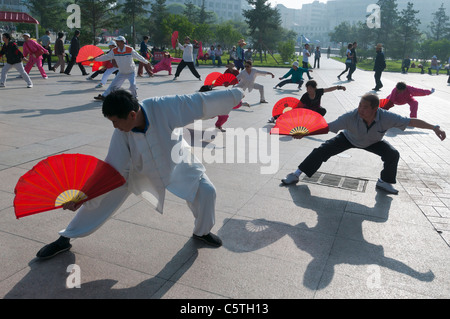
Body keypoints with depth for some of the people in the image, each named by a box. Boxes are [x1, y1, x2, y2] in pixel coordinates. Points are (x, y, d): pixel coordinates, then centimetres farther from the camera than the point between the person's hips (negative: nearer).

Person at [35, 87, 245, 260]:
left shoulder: (163, 107, -37)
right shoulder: (121, 134, -27)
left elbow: (200, 102, -30)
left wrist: (234, 94, -21)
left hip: (176, 163, 0)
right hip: (138, 170, 1)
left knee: (206, 192, -9)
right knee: (104, 199, -4)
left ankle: (202, 232, 23)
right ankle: (65, 239, 17)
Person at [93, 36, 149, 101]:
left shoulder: (130, 50, -16)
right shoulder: (114, 51, -8)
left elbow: (138, 56, -4)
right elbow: (106, 57, 2)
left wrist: (146, 62, 3)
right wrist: (95, 59, 3)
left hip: (131, 72, -3)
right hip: (121, 73, 3)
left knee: (133, 85, -20)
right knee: (113, 84, 2)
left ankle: (134, 97, 6)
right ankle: (104, 96, 12)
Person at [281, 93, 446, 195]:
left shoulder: (387, 117, -37)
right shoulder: (351, 117, -40)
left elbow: (412, 121, -28)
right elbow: (327, 127, -35)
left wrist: (434, 127, -32)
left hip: (372, 142, 2)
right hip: (349, 138, -1)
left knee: (393, 155, -18)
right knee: (322, 151, -15)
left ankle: (384, 182, 11)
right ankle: (296, 175, -1)